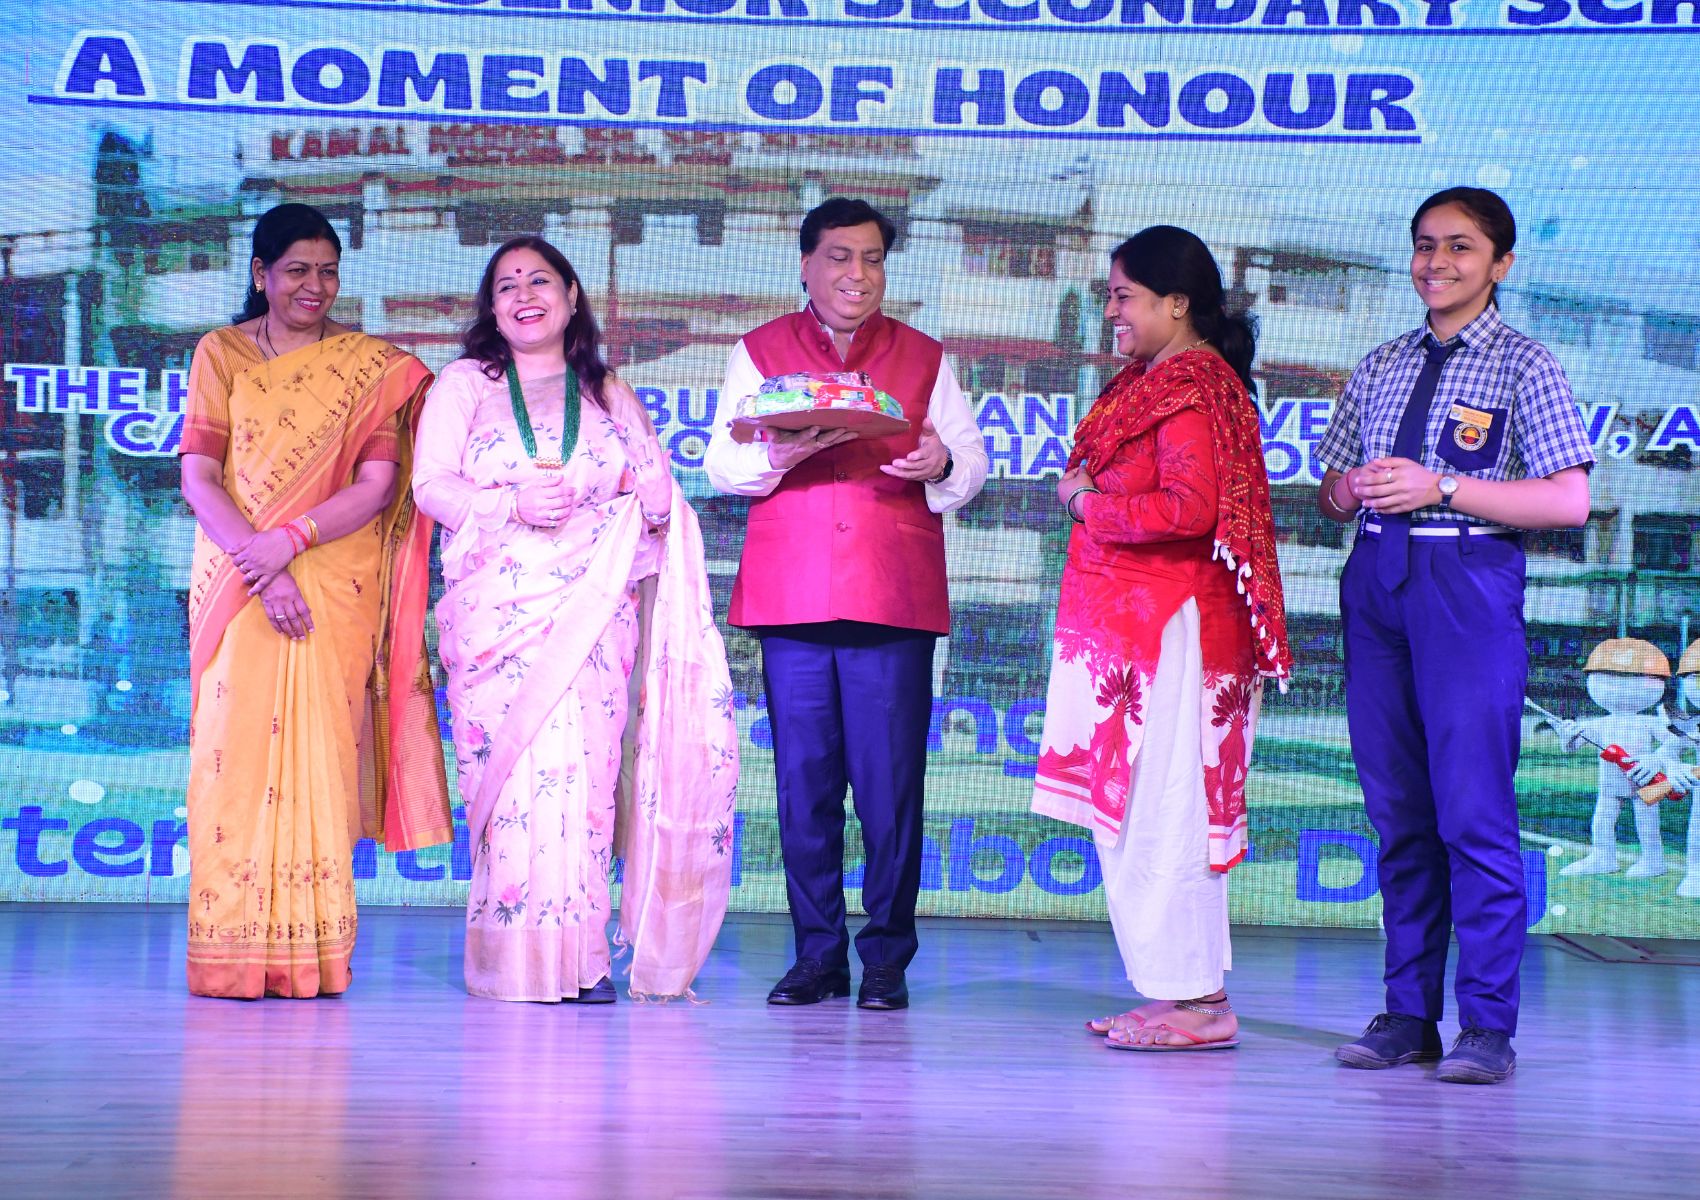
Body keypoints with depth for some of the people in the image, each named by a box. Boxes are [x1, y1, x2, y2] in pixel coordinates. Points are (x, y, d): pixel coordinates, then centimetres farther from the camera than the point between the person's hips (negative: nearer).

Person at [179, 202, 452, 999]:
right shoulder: (220, 354, 8)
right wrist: (259, 563, -14)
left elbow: (378, 486, -2)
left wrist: (292, 538, -17)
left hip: (336, 583, 0)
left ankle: (312, 955, -3)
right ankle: (236, 954, -3)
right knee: (235, 747, -6)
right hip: (236, 581, 1)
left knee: (318, 749, -5)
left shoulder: (372, 367, 7)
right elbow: (198, 475, 0)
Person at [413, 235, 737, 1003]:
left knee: (584, 768, -11)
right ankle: (518, 961, -10)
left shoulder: (611, 396, 19)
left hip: (595, 614, 1)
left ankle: (578, 960, -9)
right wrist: (513, 505, -14)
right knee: (515, 768, -12)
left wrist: (584, 510, -8)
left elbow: (659, 492, 11)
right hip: (498, 610, -1)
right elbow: (431, 485, 2)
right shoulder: (464, 384, 14)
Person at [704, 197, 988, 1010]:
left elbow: (972, 461, 11)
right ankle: (818, 954, 10)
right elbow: (722, 464, 6)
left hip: (895, 600, 0)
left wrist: (941, 465, -13)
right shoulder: (760, 354, 14)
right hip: (790, 596, 1)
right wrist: (781, 454, -15)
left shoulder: (923, 359, 15)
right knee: (803, 781, 1)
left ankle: (886, 958, 5)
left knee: (891, 783, -4)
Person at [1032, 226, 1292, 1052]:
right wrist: (1087, 489, 6)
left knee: (1161, 808, -7)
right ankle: (1182, 993, 17)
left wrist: (1090, 504, -13)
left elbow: (1190, 507, -25)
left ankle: (1194, 1001, -2)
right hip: (1131, 625, 10)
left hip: (1167, 629, -10)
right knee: (1139, 808, 12)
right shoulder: (1155, 381, 18)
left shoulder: (1191, 388, -14)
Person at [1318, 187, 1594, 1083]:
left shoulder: (1525, 367, 2)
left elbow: (1569, 502, -8)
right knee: (1397, 808, 6)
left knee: (1473, 808, -9)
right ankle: (1408, 1014, 12)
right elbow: (1333, 493, 22)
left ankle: (1487, 1026, -4)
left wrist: (1440, 487, -13)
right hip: (1376, 583, 5)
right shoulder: (1381, 368, 18)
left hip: (1470, 583, -5)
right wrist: (1351, 489, -2)